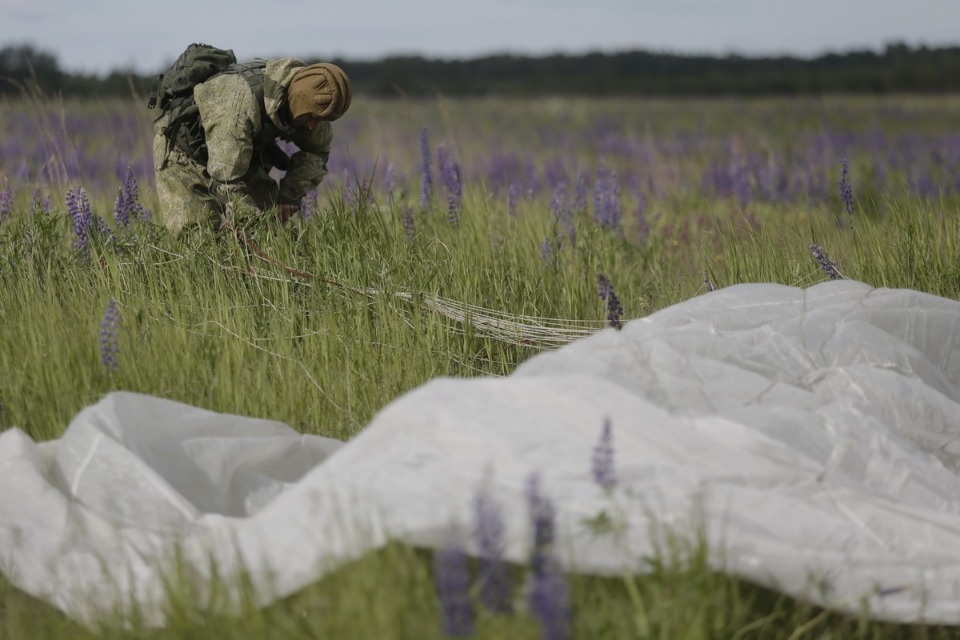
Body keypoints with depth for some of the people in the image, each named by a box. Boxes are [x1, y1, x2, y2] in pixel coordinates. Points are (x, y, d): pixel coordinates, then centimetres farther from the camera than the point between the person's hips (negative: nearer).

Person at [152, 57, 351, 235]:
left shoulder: (309, 95, -20)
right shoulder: (241, 103, -43)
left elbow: (317, 151, -3)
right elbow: (226, 180, -39)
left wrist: (291, 193, -17)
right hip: (184, 153, -7)